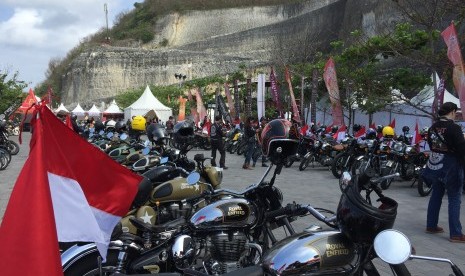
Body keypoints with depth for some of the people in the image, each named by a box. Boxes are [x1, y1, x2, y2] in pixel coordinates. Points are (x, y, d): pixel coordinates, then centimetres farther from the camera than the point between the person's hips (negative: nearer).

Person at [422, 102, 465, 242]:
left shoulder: (432, 127, 5)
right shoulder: (454, 128, -18)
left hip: (435, 165, 7)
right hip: (451, 167, -7)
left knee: (436, 196, 17)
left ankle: (431, 226, 24)